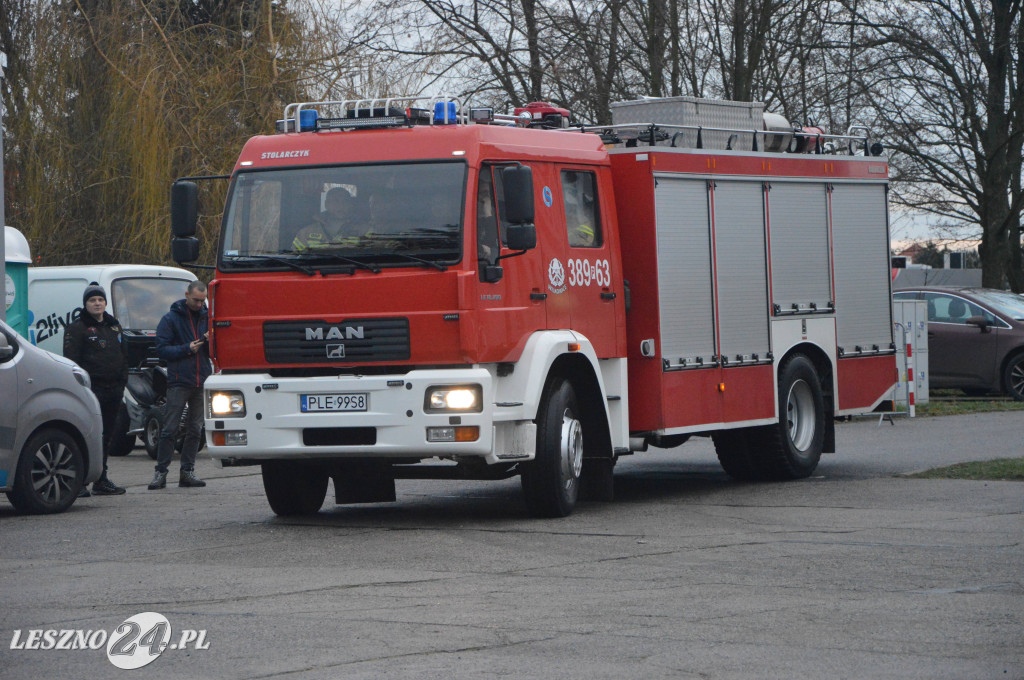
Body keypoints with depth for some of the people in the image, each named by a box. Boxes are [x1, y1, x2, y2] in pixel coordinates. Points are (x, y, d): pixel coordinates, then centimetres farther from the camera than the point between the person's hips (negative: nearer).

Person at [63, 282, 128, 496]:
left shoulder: (114, 326, 19)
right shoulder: (77, 328, -2)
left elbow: (123, 357, 24)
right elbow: (72, 360, -8)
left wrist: (122, 383, 14)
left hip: (113, 390, 7)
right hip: (91, 389, -7)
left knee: (106, 436, 10)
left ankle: (101, 481, 17)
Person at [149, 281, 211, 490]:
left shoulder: (206, 318, 15)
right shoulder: (171, 319, 3)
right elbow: (161, 349, -3)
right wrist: (187, 349, -13)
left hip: (202, 382, 4)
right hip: (179, 382, -4)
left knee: (195, 430, 6)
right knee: (169, 430, -5)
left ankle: (187, 471, 13)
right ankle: (161, 473, -1)